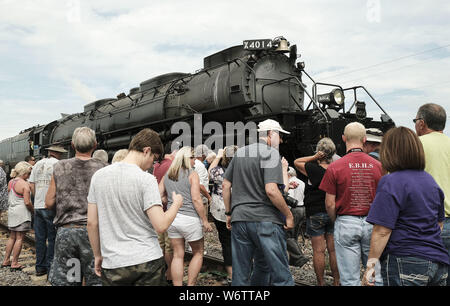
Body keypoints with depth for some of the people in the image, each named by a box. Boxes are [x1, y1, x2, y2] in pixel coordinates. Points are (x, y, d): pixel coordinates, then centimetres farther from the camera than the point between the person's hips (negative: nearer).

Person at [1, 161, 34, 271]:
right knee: (19, 238, 1)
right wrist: (33, 210, -4)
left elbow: (9, 197, 14)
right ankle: (14, 263, 6)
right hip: (21, 213, -8)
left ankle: (6, 260, 24)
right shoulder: (25, 184, -16)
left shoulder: (11, 182, 8)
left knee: (12, 237, 17)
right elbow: (27, 202, -18)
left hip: (12, 211, 8)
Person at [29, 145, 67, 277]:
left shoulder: (38, 164, 11)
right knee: (53, 238, 2)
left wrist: (38, 198, 16)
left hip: (38, 206, 6)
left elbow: (31, 185, 10)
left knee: (40, 238, 12)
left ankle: (40, 267, 20)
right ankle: (50, 268, 6)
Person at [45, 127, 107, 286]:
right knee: (95, 280, 8)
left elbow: (49, 203, 3)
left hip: (65, 231, 2)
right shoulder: (102, 169, -5)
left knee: (64, 280, 12)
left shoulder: (60, 168, 1)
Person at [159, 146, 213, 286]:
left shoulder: (167, 175, 8)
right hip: (190, 219, -5)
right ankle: (190, 284, 14)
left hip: (172, 218, 5)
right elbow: (196, 199, -14)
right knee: (198, 253, 13)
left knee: (178, 255, 12)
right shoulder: (192, 175, -9)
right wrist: (205, 221, -9)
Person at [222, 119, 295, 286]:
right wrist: (289, 215, -8)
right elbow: (271, 190, -18)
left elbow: (225, 186, 14)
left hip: (239, 220, 7)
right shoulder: (271, 153, -6)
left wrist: (229, 213, 21)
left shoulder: (239, 153, 14)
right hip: (266, 220, -6)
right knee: (281, 274, 1)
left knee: (240, 274, 14)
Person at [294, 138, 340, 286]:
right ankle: (336, 281, 20)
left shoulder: (313, 169, -15)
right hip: (333, 213, 4)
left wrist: (315, 157, -9)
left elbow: (296, 162, 1)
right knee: (333, 250, 11)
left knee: (318, 251, 3)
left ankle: (321, 283, 10)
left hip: (315, 214, -4)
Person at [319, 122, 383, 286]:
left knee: (350, 279, 5)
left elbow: (330, 203, -6)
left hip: (346, 223, -2)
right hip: (372, 223, 3)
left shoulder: (334, 167, -7)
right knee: (376, 275, 14)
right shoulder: (378, 165, -1)